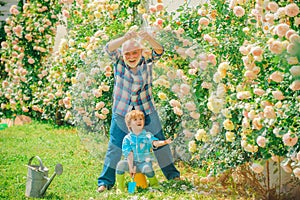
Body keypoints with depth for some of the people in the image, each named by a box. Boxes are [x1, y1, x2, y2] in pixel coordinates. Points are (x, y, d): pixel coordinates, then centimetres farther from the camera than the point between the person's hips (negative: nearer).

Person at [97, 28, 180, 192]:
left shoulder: (146, 62, -8)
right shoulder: (119, 61, -8)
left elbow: (159, 51, -25)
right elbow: (109, 48, -26)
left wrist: (149, 39, -46)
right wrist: (125, 38, -44)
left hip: (146, 111, 1)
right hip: (122, 112, -1)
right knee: (114, 147, 1)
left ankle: (172, 174, 26)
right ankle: (105, 181, 10)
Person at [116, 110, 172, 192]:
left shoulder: (147, 136, -1)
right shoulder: (127, 138, 0)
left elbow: (155, 143, -21)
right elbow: (129, 154, -6)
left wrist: (165, 142, -43)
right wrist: (131, 167, -15)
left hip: (144, 162, -1)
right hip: (132, 162, 1)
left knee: (147, 168, -34)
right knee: (120, 164, -27)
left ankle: (155, 186, -8)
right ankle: (120, 188, -14)